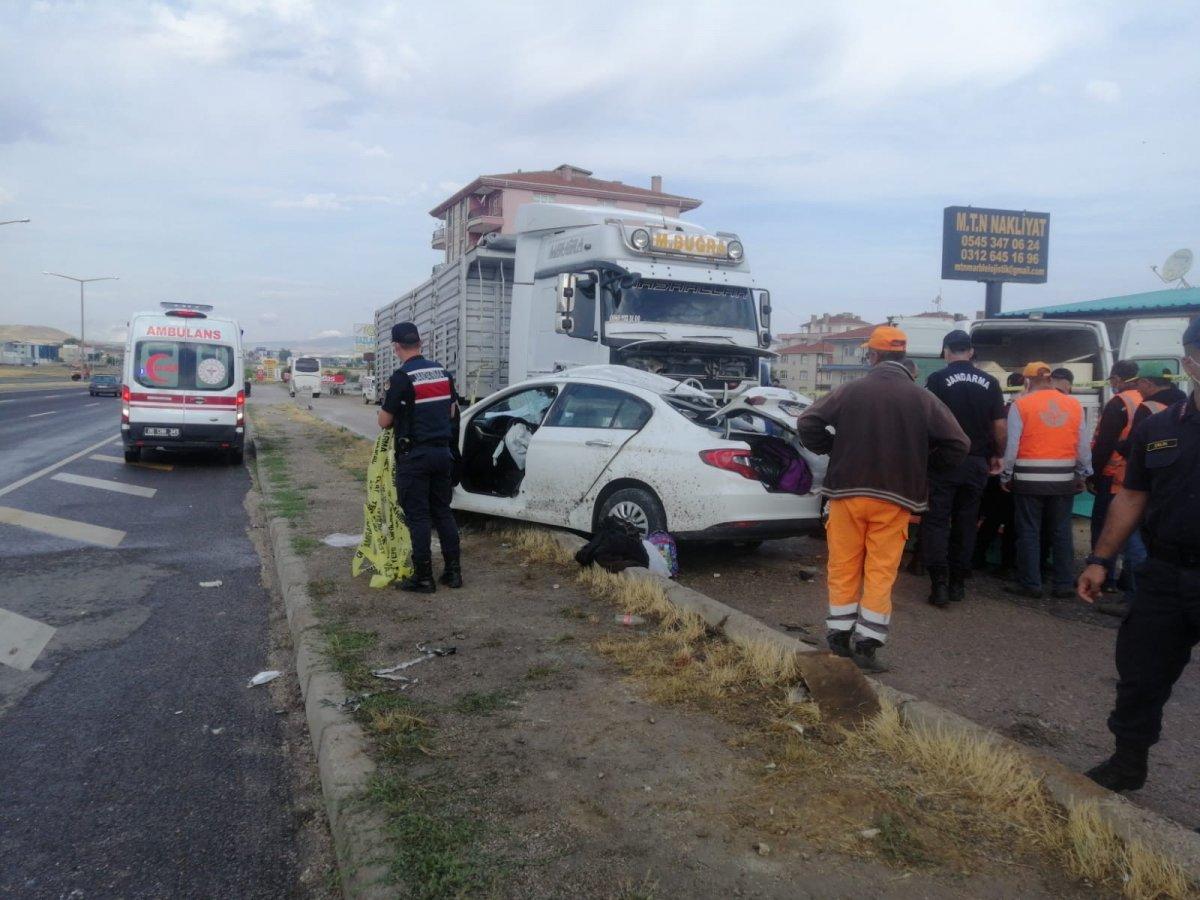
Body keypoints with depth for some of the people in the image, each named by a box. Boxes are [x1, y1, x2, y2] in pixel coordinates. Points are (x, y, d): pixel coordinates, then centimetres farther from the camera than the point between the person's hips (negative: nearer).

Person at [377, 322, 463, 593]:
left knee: (417, 516, 0)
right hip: (442, 451, 6)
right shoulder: (442, 371, 7)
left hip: (414, 456, -6)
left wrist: (399, 415, 12)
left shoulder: (401, 377, -13)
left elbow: (384, 421, -8)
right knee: (443, 512, 13)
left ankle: (423, 578, 4)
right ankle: (453, 571, 16)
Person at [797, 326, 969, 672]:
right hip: (895, 498, 0)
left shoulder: (851, 391, -5)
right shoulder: (922, 399, -2)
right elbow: (958, 444, -5)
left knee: (844, 566, 11)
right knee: (881, 571, 6)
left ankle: (840, 634, 18)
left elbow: (807, 423, -9)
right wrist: (922, 466, 9)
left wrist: (833, 451, 5)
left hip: (848, 492, 0)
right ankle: (866, 642, 6)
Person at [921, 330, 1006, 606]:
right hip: (976, 463, 4)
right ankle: (958, 582, 17)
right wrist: (997, 455, 18)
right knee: (966, 523, 12)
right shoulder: (989, 383, 4)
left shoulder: (937, 379, -7)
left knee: (936, 521, 1)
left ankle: (939, 583, -7)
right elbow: (1000, 426, 5)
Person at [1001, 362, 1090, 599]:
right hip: (1064, 479, 3)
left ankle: (1030, 584, 8)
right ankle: (1064, 584, 16)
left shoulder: (1020, 404, -7)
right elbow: (1083, 446, 6)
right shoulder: (1074, 405, 3)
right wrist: (1082, 476, 16)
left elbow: (1012, 445, -9)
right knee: (1062, 532, 11)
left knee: (1029, 532, 5)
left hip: (1029, 479, -3)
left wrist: (1006, 476, 1)